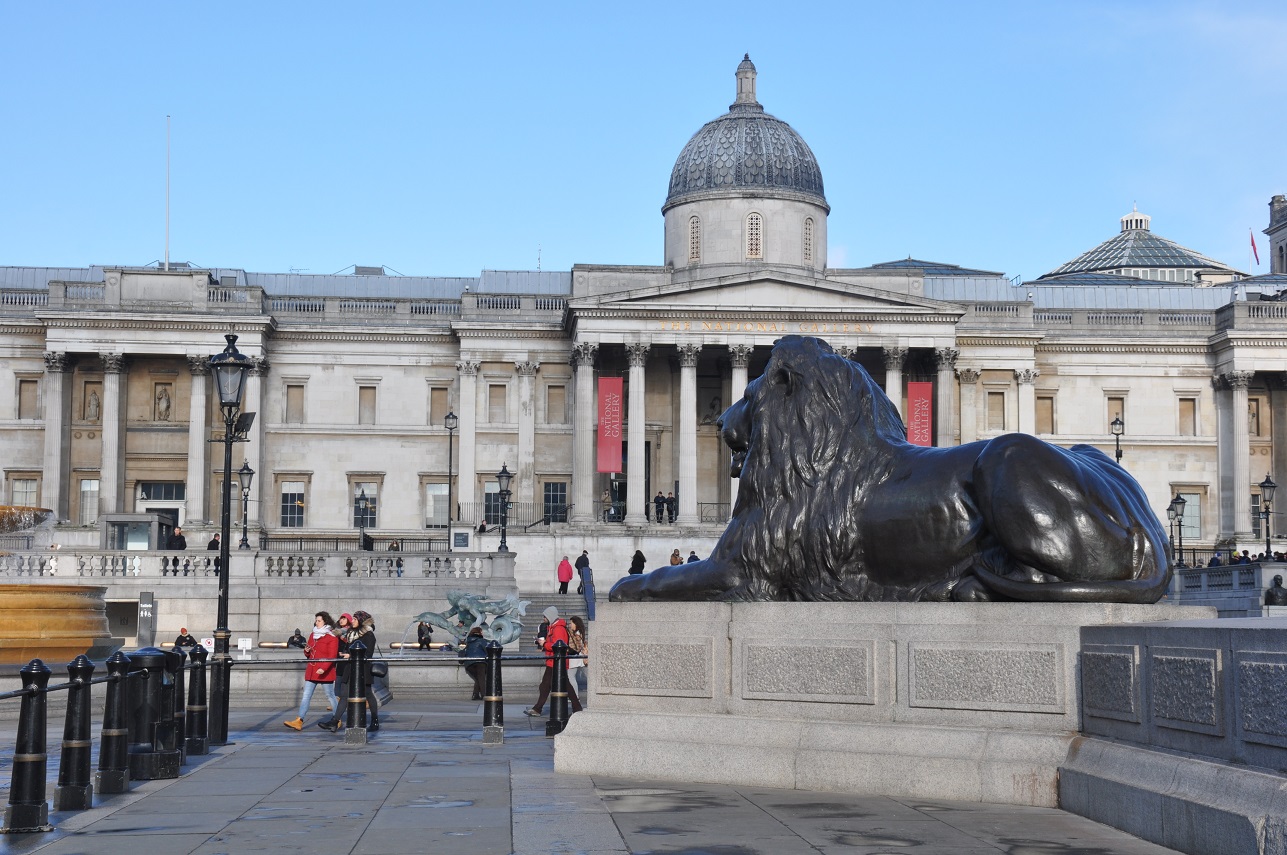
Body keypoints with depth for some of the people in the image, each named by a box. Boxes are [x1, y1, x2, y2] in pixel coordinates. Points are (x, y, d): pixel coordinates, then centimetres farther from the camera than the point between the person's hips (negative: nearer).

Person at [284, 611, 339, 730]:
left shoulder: (332, 637, -7)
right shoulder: (313, 635, 16)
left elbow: (332, 656, -14)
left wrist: (324, 668, -26)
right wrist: (307, 651, 0)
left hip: (325, 672, -7)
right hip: (311, 671, 7)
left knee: (330, 695, 3)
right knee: (306, 696, -1)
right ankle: (298, 721, -7)